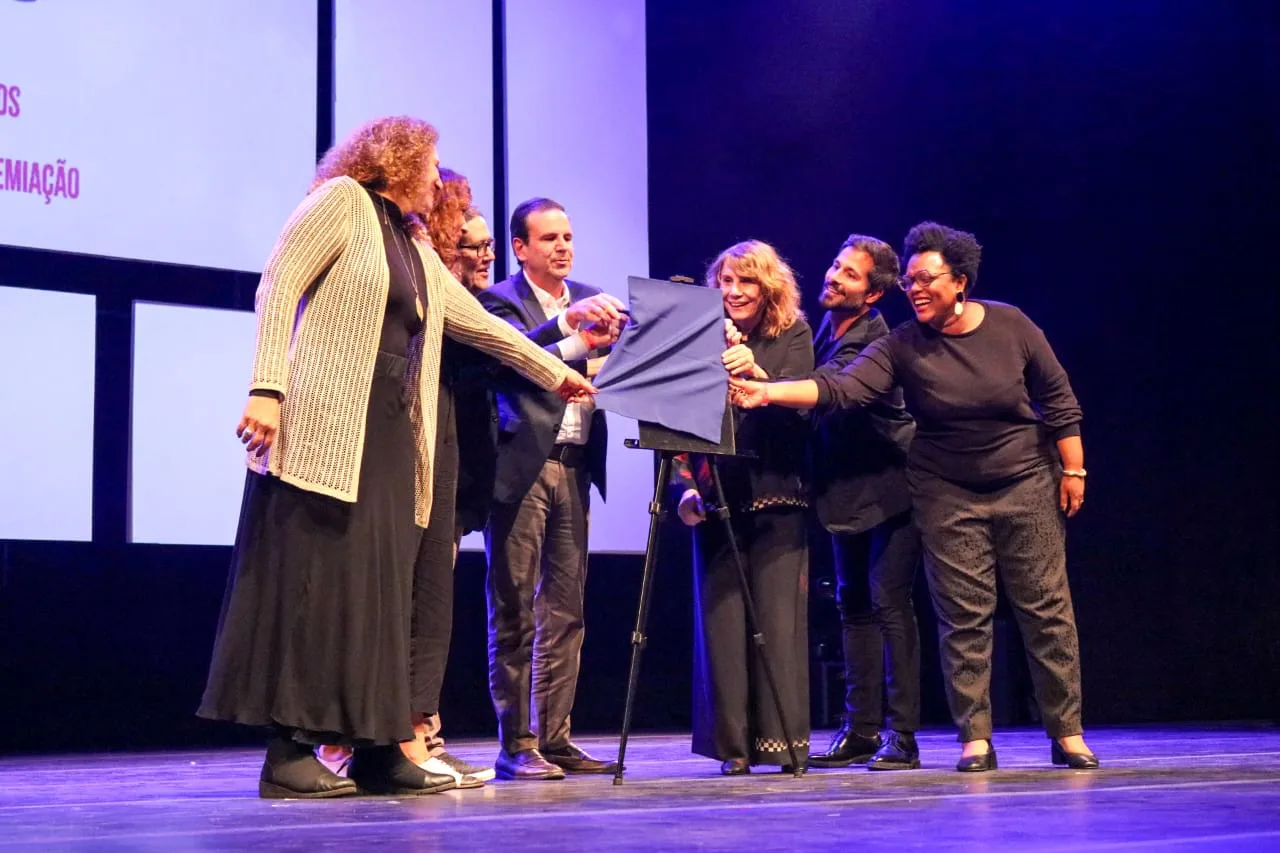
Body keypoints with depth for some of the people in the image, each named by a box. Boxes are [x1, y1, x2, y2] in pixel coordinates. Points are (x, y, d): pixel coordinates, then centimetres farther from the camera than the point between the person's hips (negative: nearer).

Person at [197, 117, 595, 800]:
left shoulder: (415, 250, 23)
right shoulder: (343, 200, 1)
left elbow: (479, 323, 31)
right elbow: (278, 287, -8)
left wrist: (555, 373, 36)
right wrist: (267, 389, -19)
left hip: (390, 436, 8)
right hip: (325, 429, -8)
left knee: (379, 587, 5)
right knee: (311, 579, -8)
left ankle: (378, 749, 8)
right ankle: (290, 751, -5)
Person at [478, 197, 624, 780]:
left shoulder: (590, 300, 16)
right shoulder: (500, 299, -1)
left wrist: (605, 340, -11)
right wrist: (569, 322, -30)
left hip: (574, 467, 6)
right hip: (522, 465, -6)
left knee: (565, 607, 7)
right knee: (514, 609, -3)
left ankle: (554, 737, 13)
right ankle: (515, 743, 0)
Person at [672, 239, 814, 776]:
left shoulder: (793, 336, 5)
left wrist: (756, 373, -29)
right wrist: (686, 481, -4)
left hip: (776, 495, -2)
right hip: (716, 495, 2)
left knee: (777, 616, -5)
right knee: (720, 616, -1)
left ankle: (781, 738, 0)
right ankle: (733, 743, 4)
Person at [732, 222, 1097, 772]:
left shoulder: (1012, 327, -6)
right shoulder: (902, 346, -8)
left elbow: (1058, 401, 1)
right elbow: (842, 388, -21)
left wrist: (1073, 470, 0)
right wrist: (769, 391, -35)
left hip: (1028, 483, 0)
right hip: (947, 494, 0)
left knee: (1047, 607, 1)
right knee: (963, 616, -1)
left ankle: (1067, 733, 10)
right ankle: (975, 740, 6)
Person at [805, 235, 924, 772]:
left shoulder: (873, 343, -19)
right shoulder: (826, 330, 7)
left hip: (889, 486, -9)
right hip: (846, 488, 9)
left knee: (889, 602, -10)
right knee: (853, 603, 9)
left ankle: (902, 735, -5)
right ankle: (861, 730, 15)